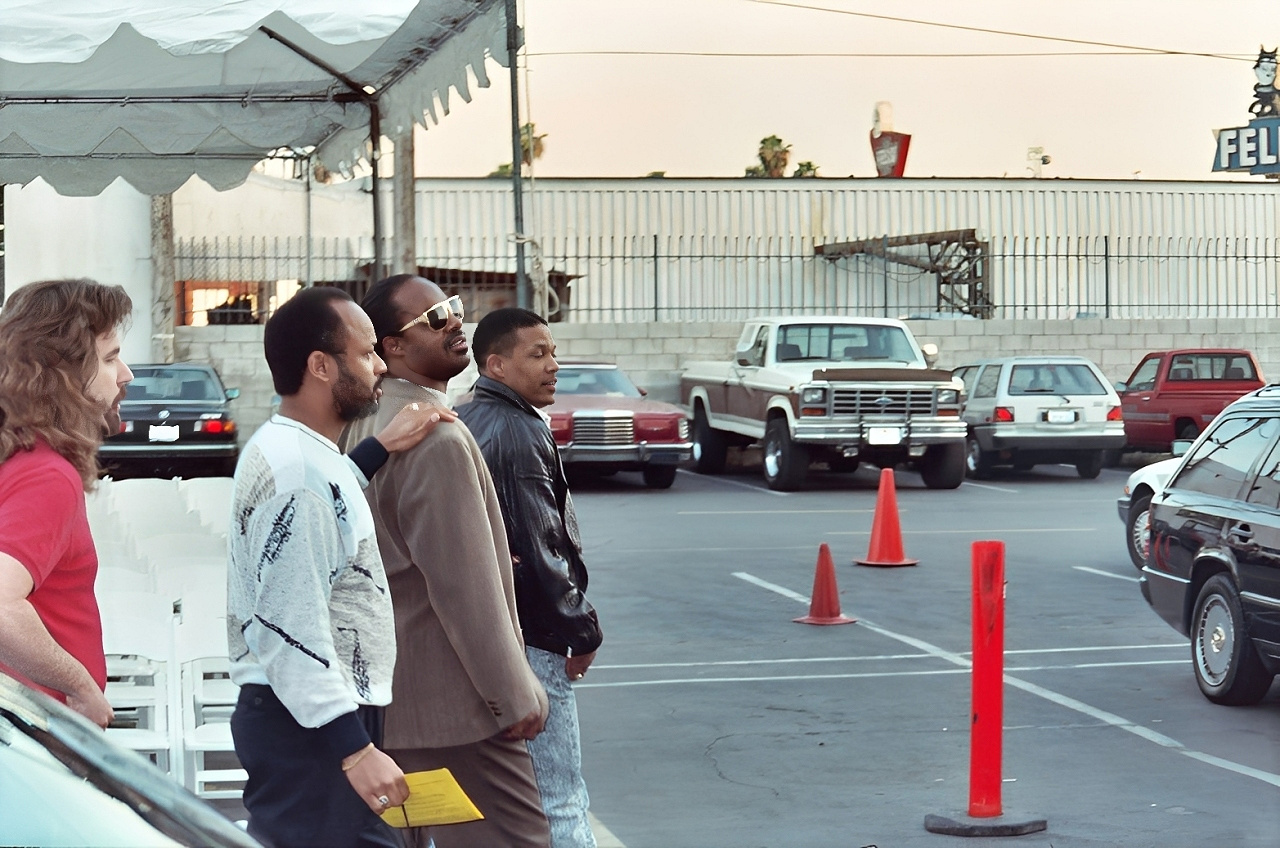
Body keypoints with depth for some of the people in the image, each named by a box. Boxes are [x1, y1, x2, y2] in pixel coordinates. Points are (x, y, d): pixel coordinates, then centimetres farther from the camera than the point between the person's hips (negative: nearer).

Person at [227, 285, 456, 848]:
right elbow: (291, 633, -25)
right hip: (311, 728, -11)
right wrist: (355, 750, -26)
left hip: (287, 717, 11)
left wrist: (379, 449, 25)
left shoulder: (281, 449, 13)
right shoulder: (299, 474, -20)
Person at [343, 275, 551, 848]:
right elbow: (466, 584, -20)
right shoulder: (437, 439, -19)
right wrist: (515, 695, -15)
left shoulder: (365, 425, 12)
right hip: (451, 703, -10)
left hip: (382, 691, 10)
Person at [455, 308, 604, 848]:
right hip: (528, 639, -9)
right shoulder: (519, 433, -15)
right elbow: (542, 547, -18)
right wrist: (582, 631, -9)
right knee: (559, 803, -6)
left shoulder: (461, 425, 13)